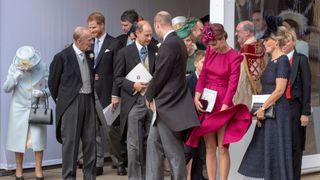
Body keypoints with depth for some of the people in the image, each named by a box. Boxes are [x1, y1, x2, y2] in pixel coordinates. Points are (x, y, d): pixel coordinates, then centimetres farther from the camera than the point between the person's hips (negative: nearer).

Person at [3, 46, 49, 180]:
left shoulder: (42, 68, -10)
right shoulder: (14, 68, -9)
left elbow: (50, 87, -1)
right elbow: (6, 89, -9)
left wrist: (43, 93, -22)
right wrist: (14, 77, -26)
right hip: (19, 108, 0)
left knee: (38, 138, -1)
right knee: (18, 138, 5)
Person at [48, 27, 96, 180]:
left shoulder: (90, 55, 10)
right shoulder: (63, 57, -7)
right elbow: (53, 81, 1)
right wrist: (60, 100, 5)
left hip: (89, 101, 5)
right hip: (71, 103, -5)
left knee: (90, 141, 6)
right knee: (70, 141, -3)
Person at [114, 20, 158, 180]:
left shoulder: (155, 51, 8)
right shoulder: (125, 52, 1)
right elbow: (118, 77, 1)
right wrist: (133, 86, -14)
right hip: (134, 102, -3)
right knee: (134, 143, -1)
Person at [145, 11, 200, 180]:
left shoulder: (168, 45, -20)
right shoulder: (178, 42, 11)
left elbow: (160, 75, -19)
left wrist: (149, 95, -3)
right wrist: (153, 94, 11)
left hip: (168, 104, -10)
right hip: (170, 101, 10)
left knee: (173, 150, 0)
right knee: (153, 142, 14)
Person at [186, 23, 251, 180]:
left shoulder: (234, 57, -9)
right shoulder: (210, 51, 7)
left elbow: (232, 84, -13)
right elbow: (203, 75, 9)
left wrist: (224, 108, -18)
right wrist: (197, 96, -4)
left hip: (223, 103, -5)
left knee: (222, 148, -5)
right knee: (210, 148, 6)